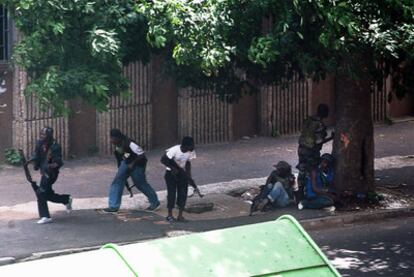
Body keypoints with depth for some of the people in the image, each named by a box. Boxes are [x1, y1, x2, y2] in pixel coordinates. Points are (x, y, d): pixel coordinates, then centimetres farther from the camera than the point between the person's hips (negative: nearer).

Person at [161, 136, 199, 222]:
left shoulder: (191, 152, -15)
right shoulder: (174, 150, -29)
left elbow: (188, 163, -1)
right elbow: (163, 160, -21)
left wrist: (189, 176, -8)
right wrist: (173, 168, -23)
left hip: (182, 173, 4)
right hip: (171, 173, -4)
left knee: (183, 193, -2)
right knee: (171, 193, -6)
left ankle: (180, 215, 6)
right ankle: (170, 214, 7)